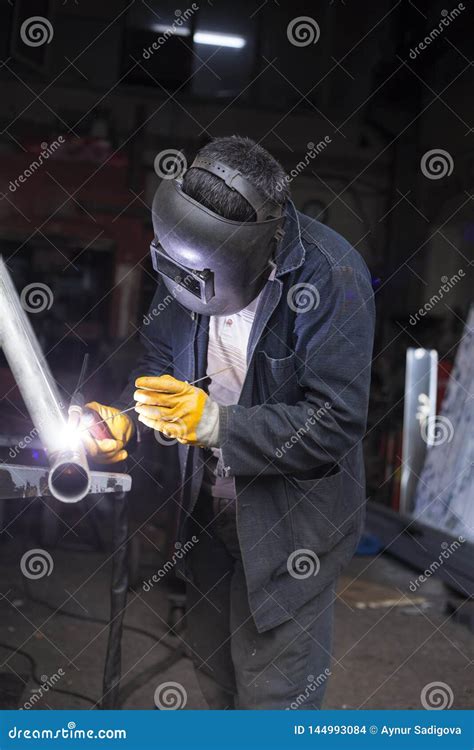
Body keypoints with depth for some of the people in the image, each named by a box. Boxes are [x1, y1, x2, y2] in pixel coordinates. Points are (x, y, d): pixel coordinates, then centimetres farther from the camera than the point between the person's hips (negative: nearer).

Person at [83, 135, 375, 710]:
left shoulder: (332, 276, -26)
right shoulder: (188, 256, -9)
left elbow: (335, 422, -26)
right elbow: (159, 355, 6)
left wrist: (217, 423, -34)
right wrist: (126, 416, -14)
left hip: (290, 523, -5)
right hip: (205, 510, 6)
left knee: (272, 698, 6)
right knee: (212, 670, 24)